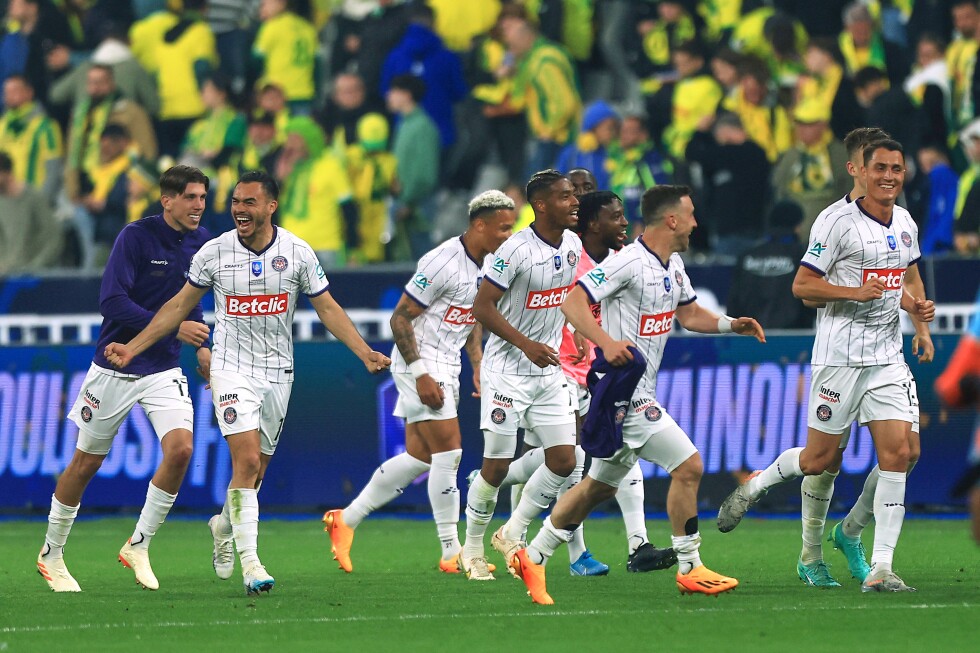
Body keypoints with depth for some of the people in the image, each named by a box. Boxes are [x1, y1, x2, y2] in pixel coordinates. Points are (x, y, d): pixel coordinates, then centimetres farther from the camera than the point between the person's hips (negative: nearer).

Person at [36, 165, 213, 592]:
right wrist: (174, 328, -27)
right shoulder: (136, 237, -16)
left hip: (164, 371, 4)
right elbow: (112, 300, -24)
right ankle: (51, 554, 27)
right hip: (115, 367, -4)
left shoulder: (202, 243, 2)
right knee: (86, 462, 8)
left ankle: (138, 545, -2)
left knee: (181, 448, -19)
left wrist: (201, 344, 12)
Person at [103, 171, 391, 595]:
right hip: (231, 369, -2)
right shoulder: (214, 252, -5)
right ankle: (249, 561, -17)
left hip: (277, 373, 2)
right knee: (247, 460, -17)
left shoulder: (297, 253, -4)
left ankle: (224, 526, 39)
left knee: (255, 470, 9)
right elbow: (179, 306, 4)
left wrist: (365, 353, -7)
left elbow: (327, 309, 2)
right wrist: (132, 348, 0)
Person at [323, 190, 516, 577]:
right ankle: (452, 553, -6)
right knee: (448, 452, -11)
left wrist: (478, 367, 11)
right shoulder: (443, 263, -20)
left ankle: (346, 519, 23)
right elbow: (400, 319, -18)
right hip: (419, 361, -9)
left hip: (446, 366, 9)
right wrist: (421, 375, -21)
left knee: (418, 458, 10)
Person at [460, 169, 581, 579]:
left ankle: (512, 534, 15)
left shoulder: (572, 246, 3)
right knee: (496, 466, -2)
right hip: (507, 372, -7)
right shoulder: (517, 250, -19)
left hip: (549, 372, 7)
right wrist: (526, 345, -26)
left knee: (563, 460, -1)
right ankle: (472, 548, 16)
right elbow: (482, 307, -19)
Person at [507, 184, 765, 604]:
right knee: (688, 466, -10)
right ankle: (690, 569, 0)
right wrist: (607, 342, -36)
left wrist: (731, 325, 9)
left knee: (600, 486, 16)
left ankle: (533, 559, 24)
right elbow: (573, 302, -22)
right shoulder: (629, 263, -18)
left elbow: (689, 314, 26)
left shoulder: (673, 266, 12)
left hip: (639, 393, 10)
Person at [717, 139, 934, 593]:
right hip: (840, 356, -5)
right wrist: (856, 292, -22)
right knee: (819, 458, -1)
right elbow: (802, 285, -10)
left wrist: (919, 305, 9)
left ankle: (880, 569, -7)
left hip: (887, 358, 5)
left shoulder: (905, 224, 10)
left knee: (896, 451, -8)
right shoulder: (838, 224, -11)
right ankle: (751, 488, 30)